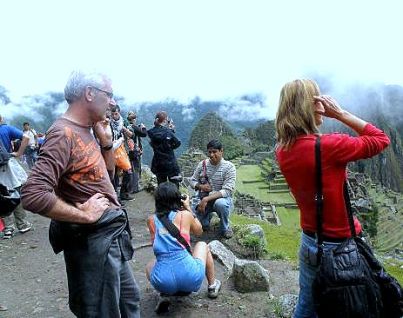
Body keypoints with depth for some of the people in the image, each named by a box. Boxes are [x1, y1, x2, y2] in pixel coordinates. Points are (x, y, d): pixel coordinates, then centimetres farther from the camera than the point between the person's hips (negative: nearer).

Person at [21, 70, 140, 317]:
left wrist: (106, 141, 3)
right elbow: (33, 195, -31)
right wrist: (83, 214, -20)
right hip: (93, 241, -9)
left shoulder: (86, 131, 8)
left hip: (113, 236, 9)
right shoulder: (64, 133, -20)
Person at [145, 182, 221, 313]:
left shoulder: (151, 220, 5)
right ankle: (212, 286, 38)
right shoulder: (185, 215, 0)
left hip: (163, 283, 1)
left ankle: (165, 295, 14)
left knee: (149, 265, 37)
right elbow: (199, 231, 20)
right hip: (190, 278, -1)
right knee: (202, 245, 29)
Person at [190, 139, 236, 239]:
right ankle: (205, 222, 14)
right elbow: (192, 180, 8)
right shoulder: (202, 164, -1)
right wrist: (200, 186, -16)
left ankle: (225, 228, -6)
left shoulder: (229, 167, -14)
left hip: (222, 198, -4)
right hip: (204, 198, 4)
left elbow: (227, 191, -21)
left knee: (220, 203, -39)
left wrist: (206, 199, -30)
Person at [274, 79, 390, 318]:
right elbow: (380, 139, -12)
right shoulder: (328, 146, -25)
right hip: (342, 244, -6)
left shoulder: (283, 152, -6)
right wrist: (340, 113, -12)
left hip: (310, 241, 6)